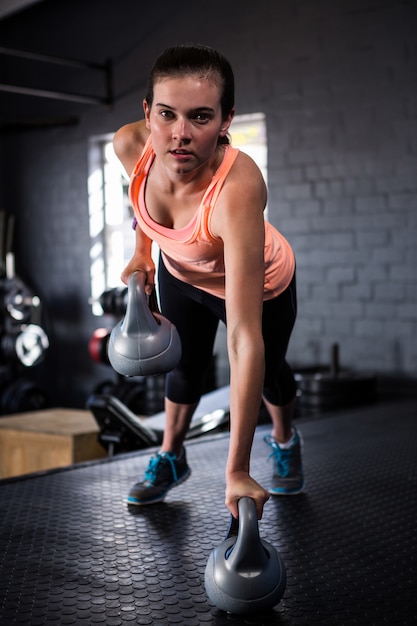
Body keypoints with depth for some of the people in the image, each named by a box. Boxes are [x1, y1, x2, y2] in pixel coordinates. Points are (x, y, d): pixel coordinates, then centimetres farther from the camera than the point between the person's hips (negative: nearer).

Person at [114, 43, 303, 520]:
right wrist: (143, 248, -1)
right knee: (185, 368, 22)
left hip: (260, 286, -3)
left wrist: (237, 472, -50)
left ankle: (284, 440, 54)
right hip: (179, 274, 4)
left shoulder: (237, 190, -48)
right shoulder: (130, 145, -33)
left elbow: (245, 342, -51)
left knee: (269, 373, 21)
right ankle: (170, 458, 48)